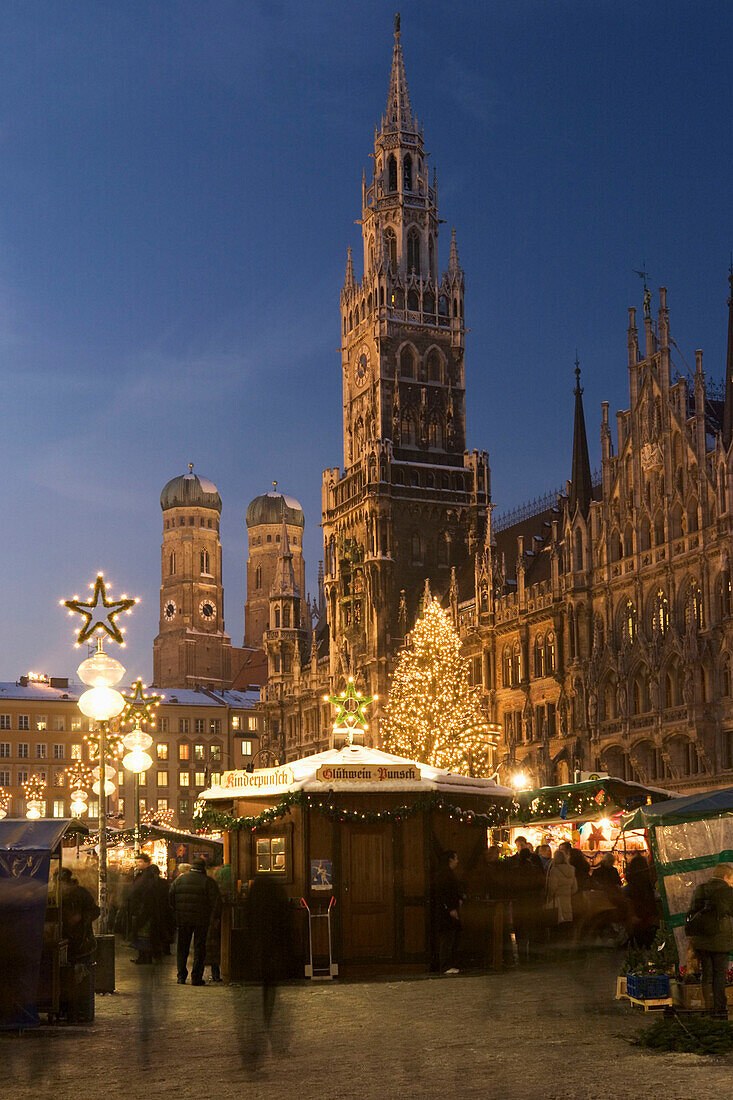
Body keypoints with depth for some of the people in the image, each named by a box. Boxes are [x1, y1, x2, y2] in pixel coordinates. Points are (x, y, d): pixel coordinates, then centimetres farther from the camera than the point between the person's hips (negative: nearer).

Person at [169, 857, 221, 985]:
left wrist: (176, 912, 12)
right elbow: (214, 899, -10)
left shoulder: (180, 879, 5)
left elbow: (170, 896, 5)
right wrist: (209, 913, 5)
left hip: (182, 918, 3)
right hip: (201, 919, -3)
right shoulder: (208, 881, -6)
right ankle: (196, 977, 3)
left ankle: (181, 977, 12)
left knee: (182, 947, 13)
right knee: (199, 947, 5)